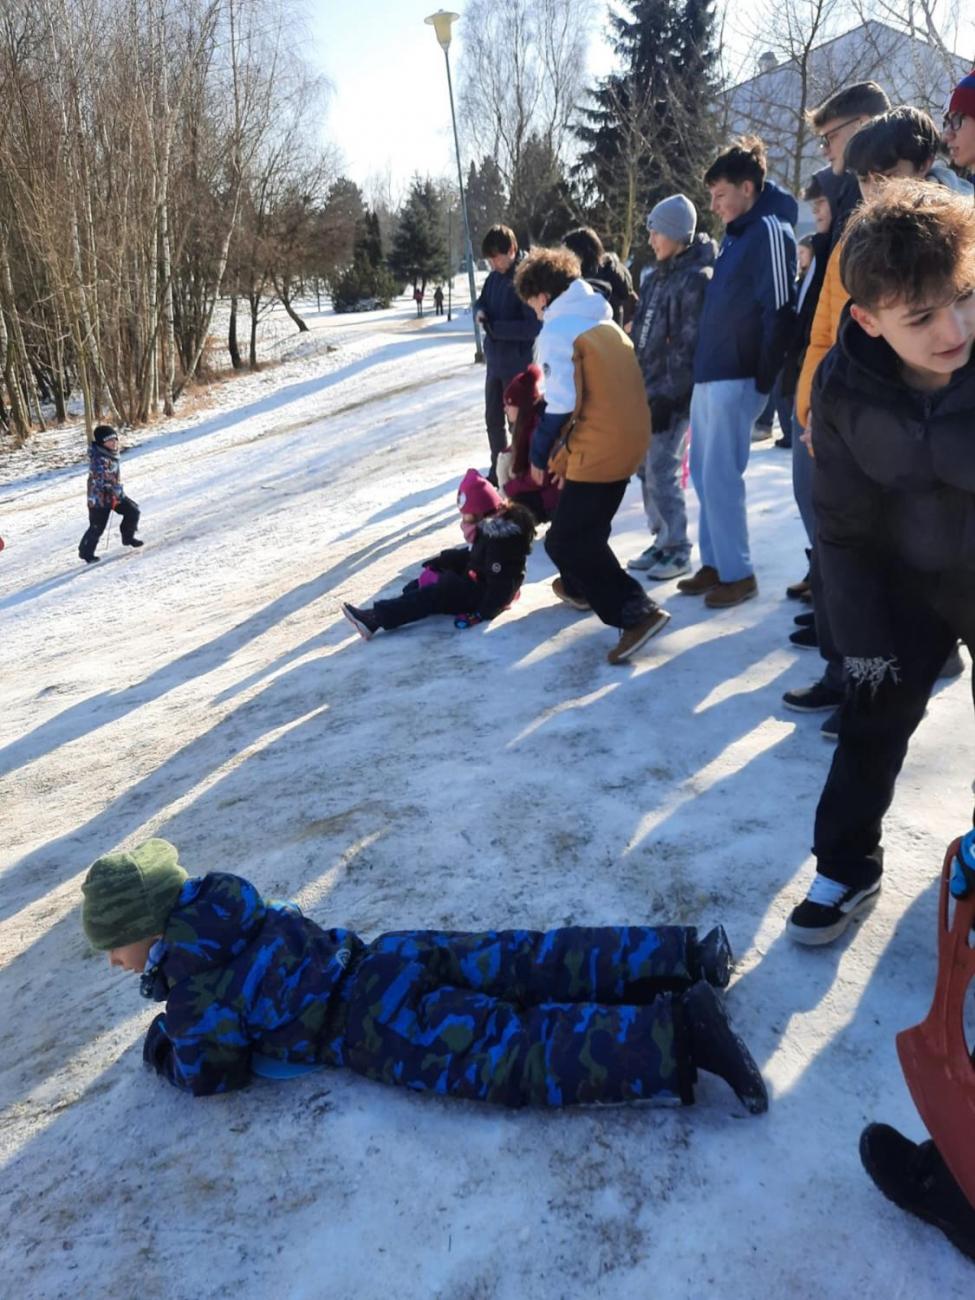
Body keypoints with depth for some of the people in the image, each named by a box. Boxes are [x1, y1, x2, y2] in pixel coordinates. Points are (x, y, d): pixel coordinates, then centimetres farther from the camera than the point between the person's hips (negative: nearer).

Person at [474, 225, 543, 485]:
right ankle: (498, 470, 32)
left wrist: (495, 327, -20)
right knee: (493, 418, 17)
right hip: (495, 361, 8)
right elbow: (482, 300, 20)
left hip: (518, 364, -8)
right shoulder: (495, 276, 5)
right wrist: (480, 311, -4)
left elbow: (534, 326, -23)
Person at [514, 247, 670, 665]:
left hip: (598, 449, -9)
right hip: (630, 439, 9)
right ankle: (579, 586, 46)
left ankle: (636, 612, -13)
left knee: (565, 541, -4)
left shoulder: (558, 330, -12)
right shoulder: (604, 320, 15)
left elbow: (562, 405, -19)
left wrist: (539, 454, -5)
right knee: (586, 525, 28)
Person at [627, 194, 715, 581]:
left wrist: (668, 397, -19)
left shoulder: (695, 279, -12)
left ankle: (677, 550, 3)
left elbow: (689, 347, -17)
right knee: (647, 468, 11)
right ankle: (663, 541, 23)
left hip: (671, 394, -9)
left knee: (662, 470, -9)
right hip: (647, 389, 9)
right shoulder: (657, 276, 15)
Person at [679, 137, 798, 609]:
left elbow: (779, 310, -17)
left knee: (721, 477, -7)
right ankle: (715, 563, 21)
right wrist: (703, 364, 18)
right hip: (710, 372, 10)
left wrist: (764, 380, -17)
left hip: (736, 377, -10)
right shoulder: (736, 233, 17)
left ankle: (738, 574, 4)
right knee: (703, 473, 12)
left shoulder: (770, 230, -12)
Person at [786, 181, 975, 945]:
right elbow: (845, 528, -10)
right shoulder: (845, 389, -22)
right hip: (909, 581, 1)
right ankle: (847, 869, 24)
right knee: (873, 720, 5)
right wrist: (862, 636, -9)